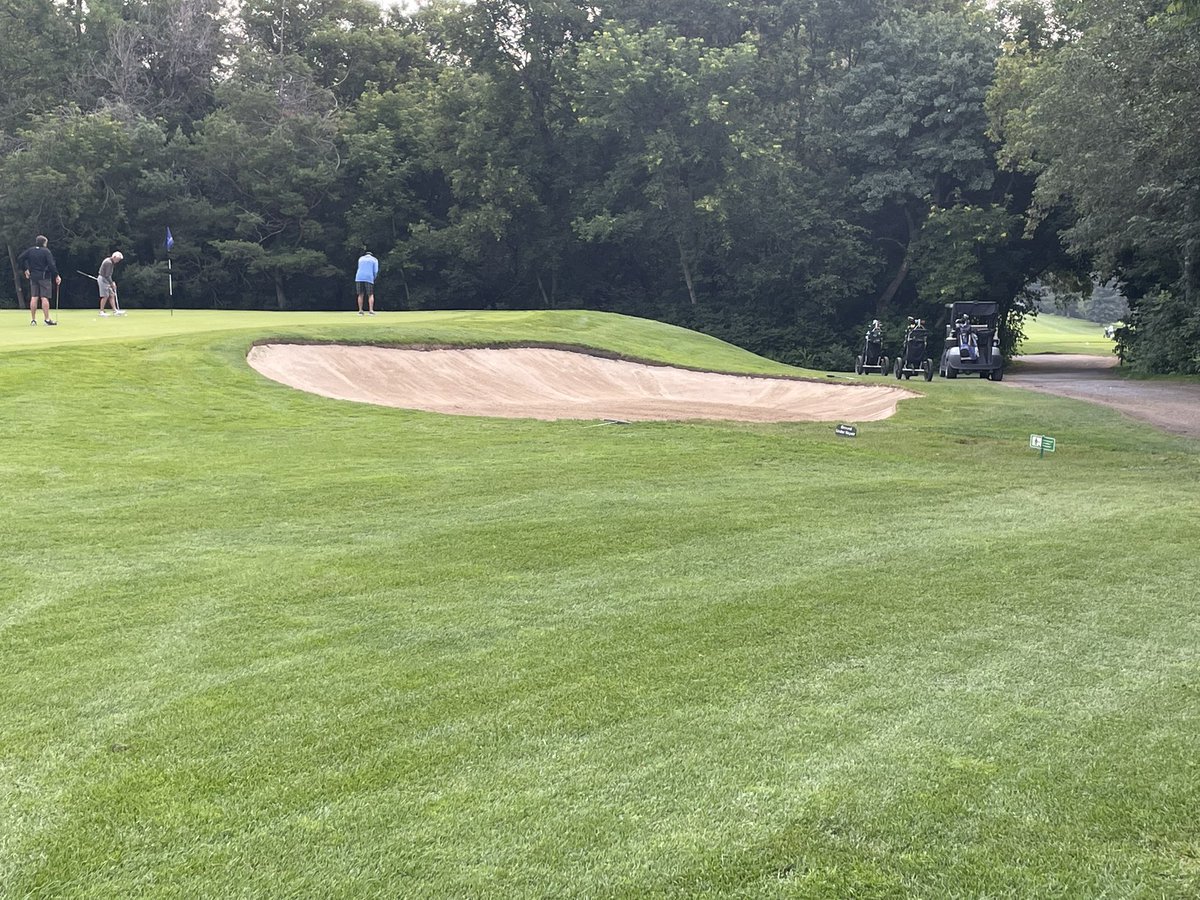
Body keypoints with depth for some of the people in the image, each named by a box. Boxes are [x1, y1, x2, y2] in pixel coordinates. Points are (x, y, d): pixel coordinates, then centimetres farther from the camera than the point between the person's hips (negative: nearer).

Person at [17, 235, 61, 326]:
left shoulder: (30, 250, 8)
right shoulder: (46, 251, -7)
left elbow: (20, 258, 6)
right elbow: (51, 265, -14)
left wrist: (25, 269, 13)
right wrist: (56, 276, -9)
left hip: (33, 276, 5)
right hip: (44, 276, -5)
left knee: (34, 298, 6)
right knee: (44, 298, -6)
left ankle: (33, 319, 7)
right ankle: (47, 319, -8)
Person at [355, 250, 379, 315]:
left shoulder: (360, 259, 21)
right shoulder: (374, 260, 12)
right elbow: (376, 271, 1)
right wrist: (373, 278, 15)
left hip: (359, 278, 2)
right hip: (369, 278, -2)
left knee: (360, 295, 8)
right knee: (370, 295, 2)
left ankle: (360, 311, 5)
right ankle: (371, 310, -9)